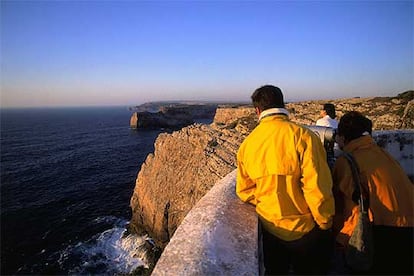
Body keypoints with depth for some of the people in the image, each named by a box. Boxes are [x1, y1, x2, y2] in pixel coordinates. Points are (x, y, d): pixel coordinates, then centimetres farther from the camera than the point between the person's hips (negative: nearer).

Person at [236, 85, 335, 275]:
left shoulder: (247, 144, -8)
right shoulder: (303, 136, -21)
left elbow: (244, 190, -1)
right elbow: (317, 189, -20)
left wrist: (268, 204, 8)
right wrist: (326, 223, -5)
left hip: (270, 230, 3)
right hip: (305, 230, -2)